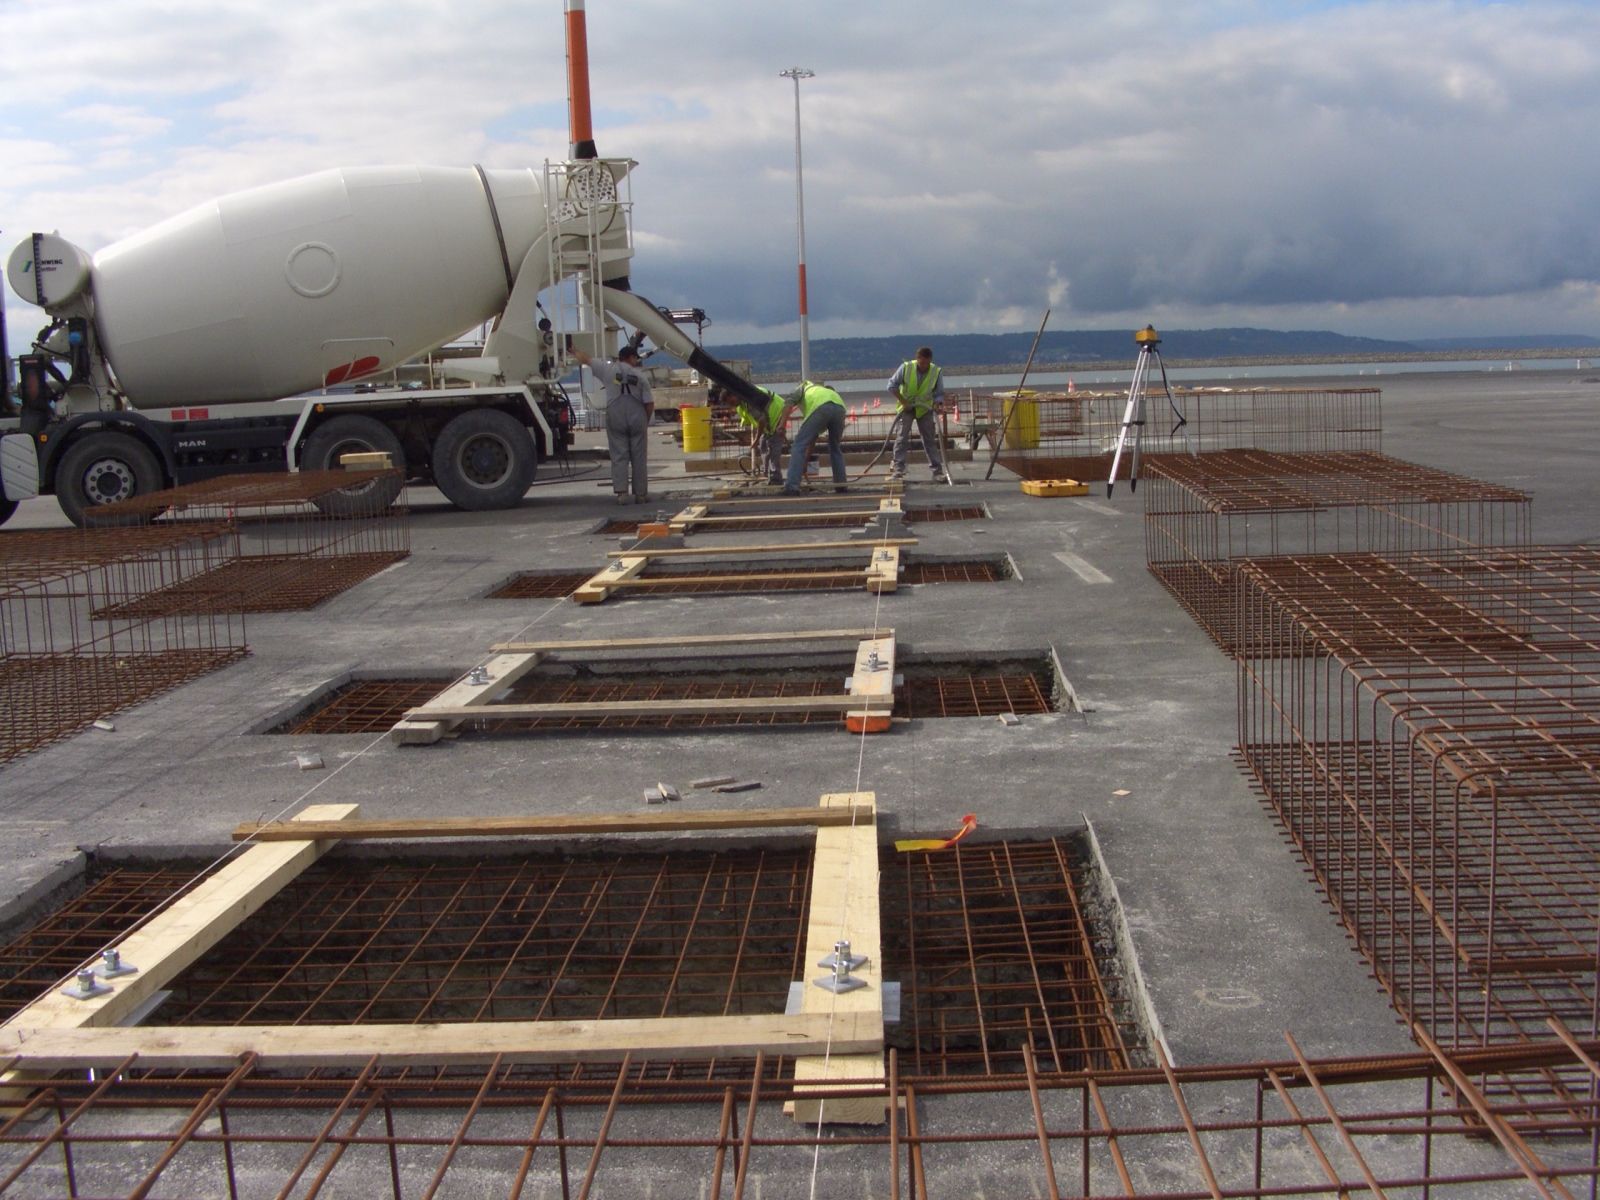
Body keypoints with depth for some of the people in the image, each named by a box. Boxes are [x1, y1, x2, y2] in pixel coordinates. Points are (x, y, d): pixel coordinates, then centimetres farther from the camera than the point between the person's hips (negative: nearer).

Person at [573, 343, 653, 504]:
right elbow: (649, 404, 3)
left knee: (619, 456, 1)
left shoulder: (608, 368, 6)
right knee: (639, 457, 6)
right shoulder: (640, 376, 7)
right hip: (637, 416, 0)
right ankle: (640, 493, 8)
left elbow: (586, 359, 18)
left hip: (615, 416, 0)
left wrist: (574, 351, 37)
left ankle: (622, 492, -8)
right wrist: (646, 421, 19)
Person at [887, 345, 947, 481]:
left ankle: (938, 471, 3)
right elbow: (892, 385, -10)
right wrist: (903, 401, -16)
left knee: (930, 440, 2)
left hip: (925, 409, 1)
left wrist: (939, 405, -26)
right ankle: (898, 469, -8)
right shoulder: (906, 367, -17)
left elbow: (939, 393, -6)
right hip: (906, 408, -1)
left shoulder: (937, 372, -13)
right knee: (901, 438, -10)